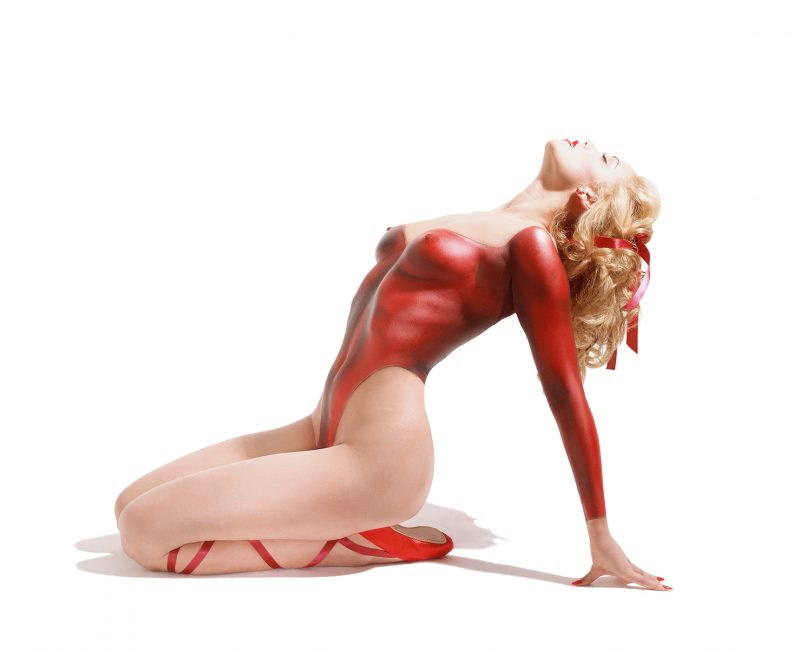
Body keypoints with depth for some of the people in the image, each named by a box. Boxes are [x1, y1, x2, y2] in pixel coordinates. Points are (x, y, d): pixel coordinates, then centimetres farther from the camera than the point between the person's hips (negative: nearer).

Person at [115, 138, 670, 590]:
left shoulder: (533, 245, -9)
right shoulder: (491, 228, 15)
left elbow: (565, 391, -11)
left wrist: (601, 537, -10)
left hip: (378, 452, -9)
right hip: (327, 428, 9)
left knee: (144, 533, -13)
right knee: (130, 506, 11)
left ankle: (359, 544, -4)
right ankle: (354, 523, 7)